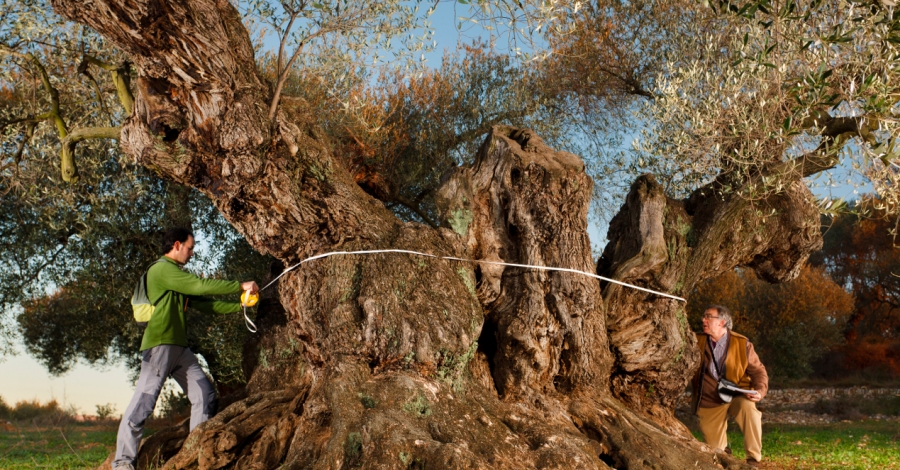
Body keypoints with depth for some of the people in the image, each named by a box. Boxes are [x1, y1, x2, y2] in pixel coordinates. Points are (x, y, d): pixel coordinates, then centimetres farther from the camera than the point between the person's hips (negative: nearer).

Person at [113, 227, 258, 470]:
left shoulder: (176, 274, 23)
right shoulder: (162, 269, -9)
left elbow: (202, 303, 20)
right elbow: (202, 285, -17)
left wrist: (239, 306, 13)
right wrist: (241, 286, -12)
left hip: (180, 348, 10)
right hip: (160, 345, -10)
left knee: (205, 396, 4)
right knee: (144, 401, -9)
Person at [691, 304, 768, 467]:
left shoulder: (742, 344, -7)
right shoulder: (697, 342, -1)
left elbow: (758, 371, -2)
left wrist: (760, 390, -21)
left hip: (736, 395, -2)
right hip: (709, 401, 2)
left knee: (748, 407, -38)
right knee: (714, 450, 3)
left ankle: (753, 460, -22)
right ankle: (724, 447, 44)